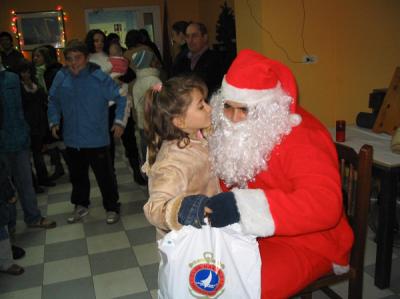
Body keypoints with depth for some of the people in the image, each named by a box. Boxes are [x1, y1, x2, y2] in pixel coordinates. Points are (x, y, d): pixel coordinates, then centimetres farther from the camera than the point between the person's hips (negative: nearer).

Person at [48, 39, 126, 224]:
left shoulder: (99, 77, -13)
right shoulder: (61, 77, -2)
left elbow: (121, 98, -7)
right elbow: (53, 102, 14)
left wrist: (119, 121, -11)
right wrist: (54, 121, 7)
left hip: (97, 139, -4)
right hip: (72, 139, 4)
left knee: (105, 176, 5)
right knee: (77, 175, 20)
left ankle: (112, 208, 23)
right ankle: (81, 206, 39)